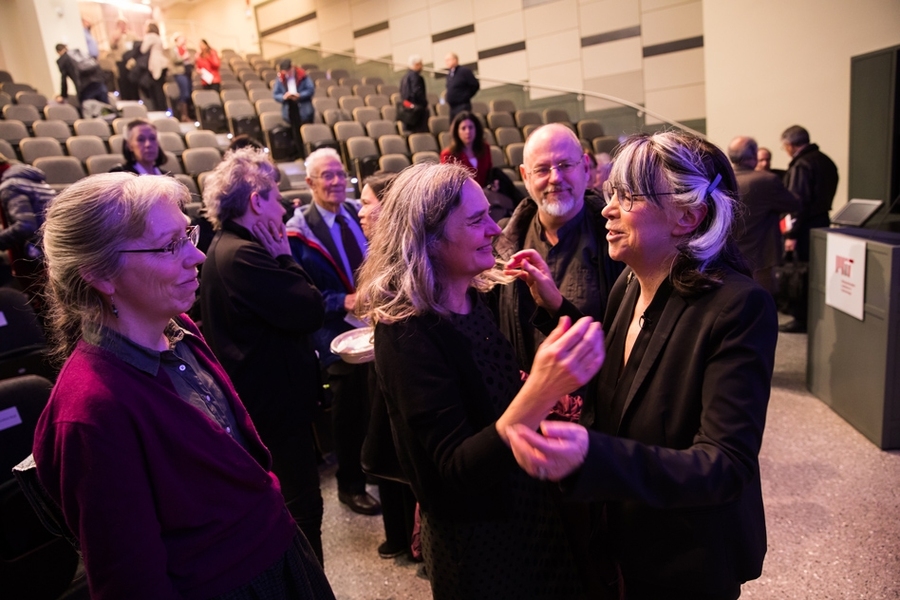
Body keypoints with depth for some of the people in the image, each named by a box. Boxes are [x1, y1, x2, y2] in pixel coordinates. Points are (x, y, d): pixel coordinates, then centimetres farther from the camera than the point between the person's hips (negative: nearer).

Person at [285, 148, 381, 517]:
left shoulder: (359, 214, 6)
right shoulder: (298, 231, -10)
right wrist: (341, 303, -25)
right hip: (339, 335, -5)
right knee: (349, 412, -2)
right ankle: (350, 485, 20)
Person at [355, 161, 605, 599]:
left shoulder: (473, 298, -5)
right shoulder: (406, 334, -28)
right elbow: (460, 472, -32)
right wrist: (540, 392, -47)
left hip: (525, 506, 8)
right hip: (476, 540, -7)